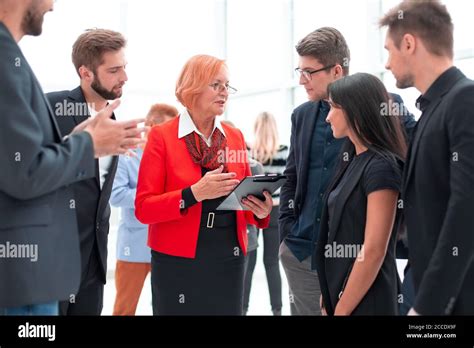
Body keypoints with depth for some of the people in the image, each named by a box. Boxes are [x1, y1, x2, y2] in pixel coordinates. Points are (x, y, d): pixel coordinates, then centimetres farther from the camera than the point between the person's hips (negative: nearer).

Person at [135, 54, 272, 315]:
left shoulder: (235, 136, 7)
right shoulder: (162, 136, -5)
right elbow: (143, 208, -10)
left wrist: (260, 210, -9)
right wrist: (194, 193, -23)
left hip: (229, 260, 4)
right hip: (178, 262, -4)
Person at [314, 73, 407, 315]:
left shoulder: (381, 166, -18)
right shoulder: (355, 161, 9)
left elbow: (374, 252, -21)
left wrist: (341, 310, -16)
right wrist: (329, 297, 10)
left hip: (364, 301, -8)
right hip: (339, 291, 8)